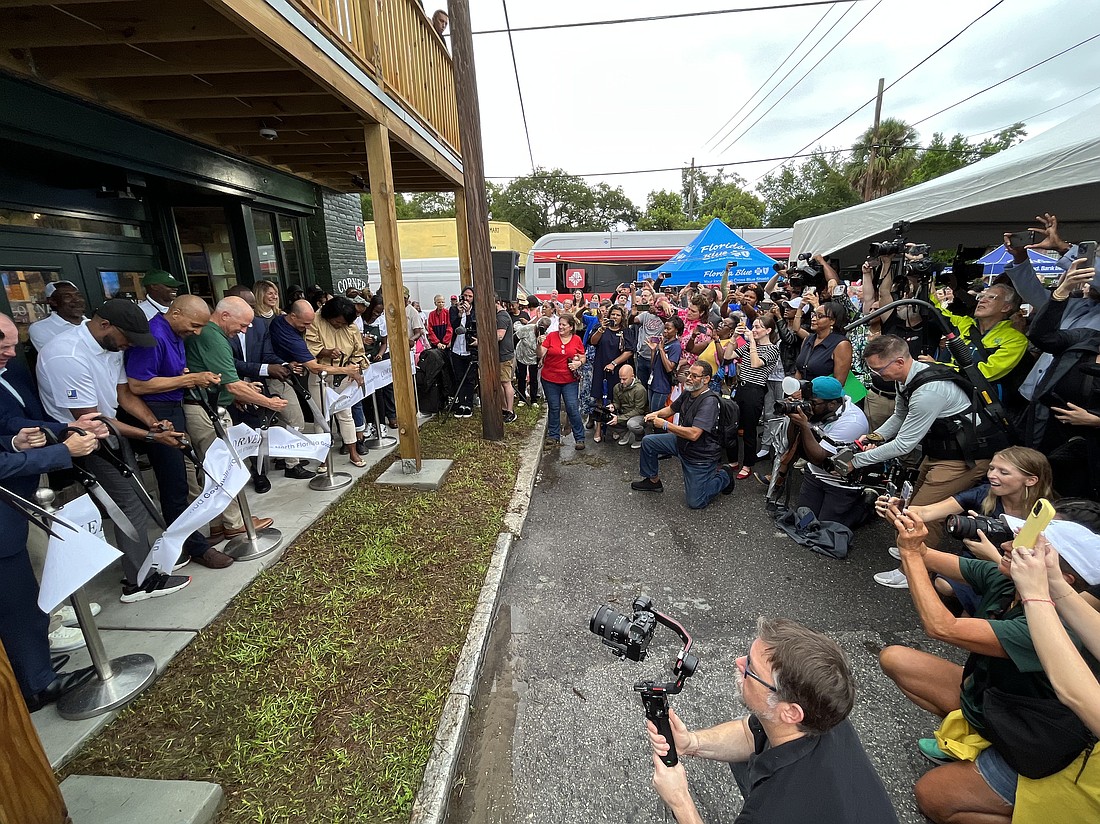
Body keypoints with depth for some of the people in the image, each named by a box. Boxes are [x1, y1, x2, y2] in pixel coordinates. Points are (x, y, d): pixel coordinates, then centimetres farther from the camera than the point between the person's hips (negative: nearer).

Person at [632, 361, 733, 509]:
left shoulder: (709, 401, -29)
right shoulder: (688, 393, -2)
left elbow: (693, 434, -36)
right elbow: (672, 408, 16)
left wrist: (665, 425, -29)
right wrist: (655, 414, -6)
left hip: (701, 455, -8)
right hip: (681, 442, 8)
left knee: (695, 503, -2)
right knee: (648, 441, 2)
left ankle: (723, 475, 21)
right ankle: (653, 481, 19)